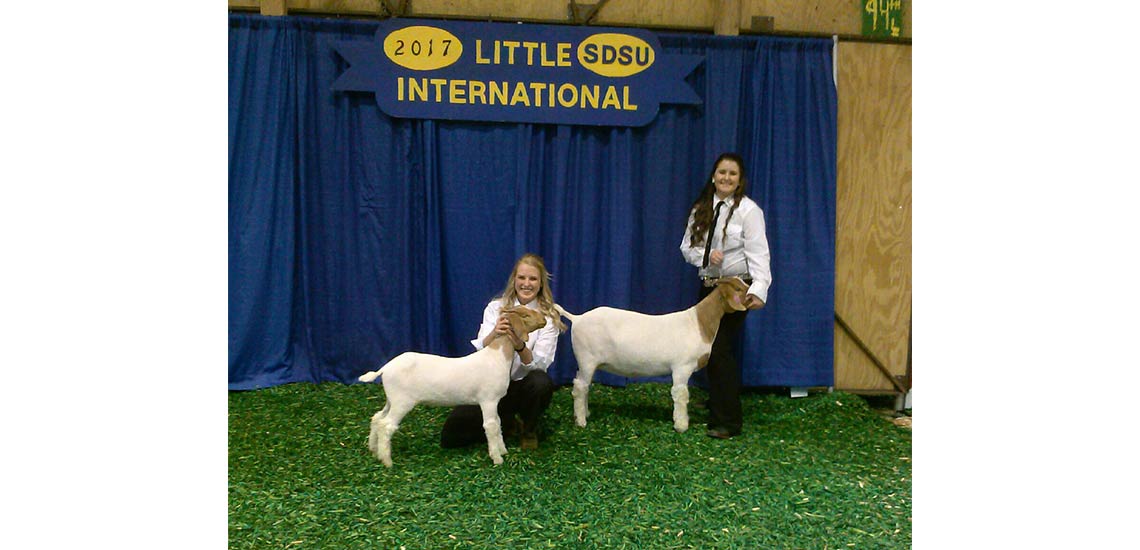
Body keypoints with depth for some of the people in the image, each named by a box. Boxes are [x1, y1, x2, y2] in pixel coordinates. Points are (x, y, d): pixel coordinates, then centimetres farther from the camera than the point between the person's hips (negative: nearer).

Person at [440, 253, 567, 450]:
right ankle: (505, 424, 12)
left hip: (524, 385, -1)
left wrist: (520, 346, -38)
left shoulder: (549, 317, -5)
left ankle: (529, 430, -4)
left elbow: (539, 364, -17)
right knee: (450, 435, -17)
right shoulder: (495, 308, -1)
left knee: (541, 382, -37)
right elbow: (481, 350, -14)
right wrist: (494, 333, -36)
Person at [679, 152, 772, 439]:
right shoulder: (701, 209, 8)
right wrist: (706, 256, -15)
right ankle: (717, 409, 27)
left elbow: (758, 254, -17)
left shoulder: (748, 210, -10)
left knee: (721, 351, -9)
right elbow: (687, 247, 7)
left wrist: (758, 290, -31)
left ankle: (727, 422, 3)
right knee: (709, 348, 10)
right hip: (708, 285, 6)